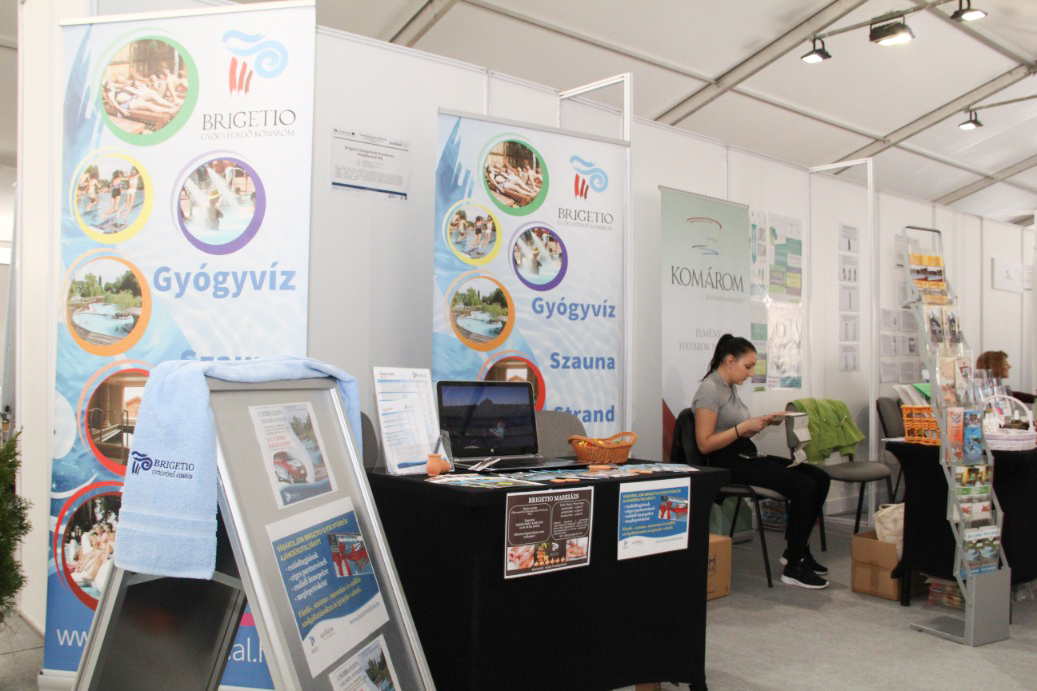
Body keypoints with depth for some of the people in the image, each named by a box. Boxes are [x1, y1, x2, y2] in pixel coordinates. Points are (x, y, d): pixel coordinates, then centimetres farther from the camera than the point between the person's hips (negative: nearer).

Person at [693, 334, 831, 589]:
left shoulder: (730, 387, 16)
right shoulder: (709, 391, -13)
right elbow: (704, 444, -19)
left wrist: (762, 422, 5)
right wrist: (744, 427, -20)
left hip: (746, 456, 10)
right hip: (728, 463, -10)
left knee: (820, 479, 0)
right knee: (804, 487, -21)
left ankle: (796, 550, 12)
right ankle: (793, 567, -9)